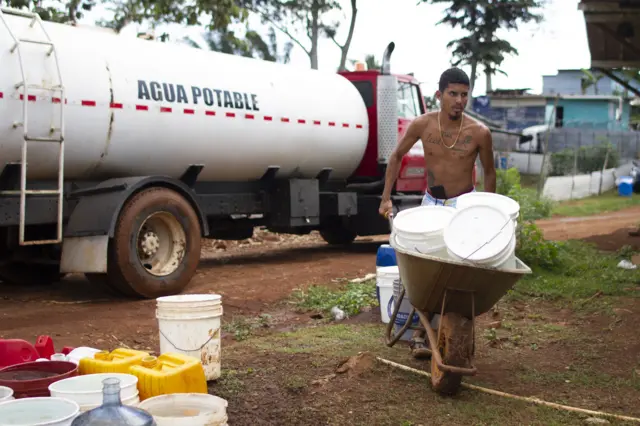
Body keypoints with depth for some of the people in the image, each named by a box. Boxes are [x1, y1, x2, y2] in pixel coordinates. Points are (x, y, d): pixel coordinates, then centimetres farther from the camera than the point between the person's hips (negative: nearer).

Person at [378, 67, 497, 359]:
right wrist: (386, 198, 0)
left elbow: (489, 172, 0)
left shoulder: (479, 132, -16)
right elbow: (397, 156, 3)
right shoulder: (422, 125, -13)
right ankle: (420, 331, 2)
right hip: (432, 202, 1)